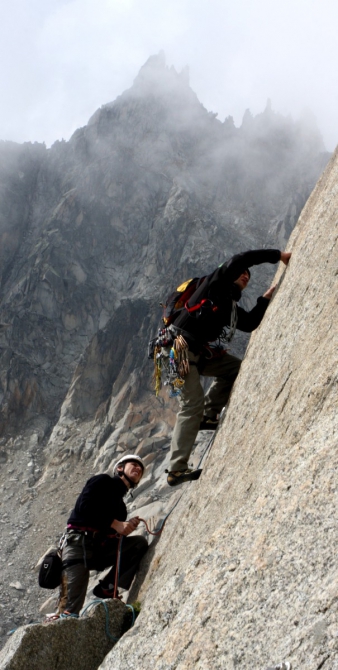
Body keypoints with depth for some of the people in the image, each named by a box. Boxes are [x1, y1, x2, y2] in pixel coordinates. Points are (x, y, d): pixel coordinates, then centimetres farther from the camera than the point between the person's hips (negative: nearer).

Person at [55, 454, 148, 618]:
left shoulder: (121, 506, 25)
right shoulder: (103, 481, 6)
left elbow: (117, 535, 16)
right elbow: (84, 506, -11)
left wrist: (127, 527, -5)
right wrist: (115, 524, -12)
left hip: (100, 551, 7)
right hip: (79, 541, -7)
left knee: (140, 543, -8)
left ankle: (108, 588, -11)